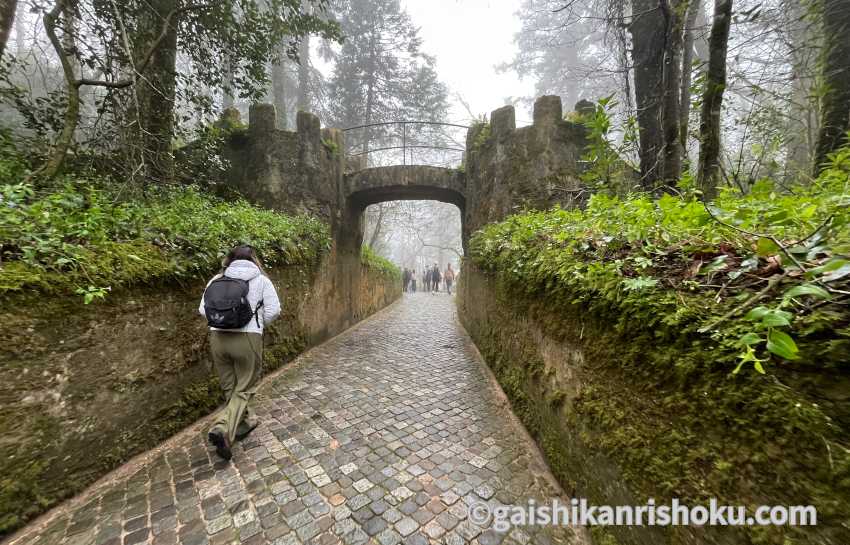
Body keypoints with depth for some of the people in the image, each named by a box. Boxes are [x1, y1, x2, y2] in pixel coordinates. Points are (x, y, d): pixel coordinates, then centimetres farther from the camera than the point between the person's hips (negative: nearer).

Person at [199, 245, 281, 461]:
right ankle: (223, 430, -6)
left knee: (230, 387, 20)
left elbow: (203, 309, 7)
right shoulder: (261, 280, 1)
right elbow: (273, 310, -6)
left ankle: (245, 422, 33)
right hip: (247, 339, -4)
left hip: (218, 337, 4)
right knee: (244, 389, 9)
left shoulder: (217, 279, 10)